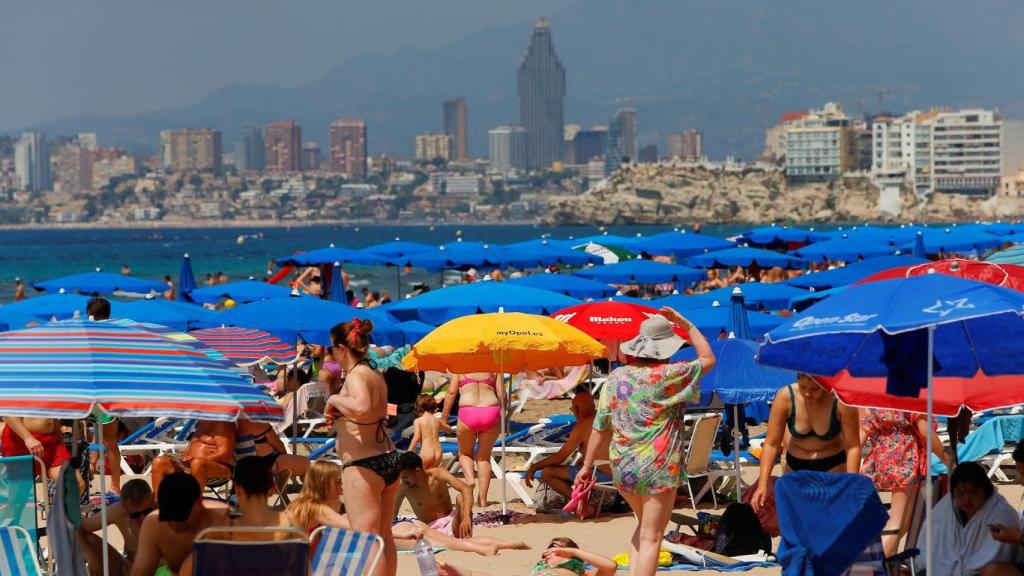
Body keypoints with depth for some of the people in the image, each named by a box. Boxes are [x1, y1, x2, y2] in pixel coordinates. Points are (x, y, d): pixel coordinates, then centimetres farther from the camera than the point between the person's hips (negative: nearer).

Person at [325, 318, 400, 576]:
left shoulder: (356, 376, -15)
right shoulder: (376, 375, 13)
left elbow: (361, 406, -37)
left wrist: (334, 399, -20)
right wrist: (339, 412, 16)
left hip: (362, 467, -9)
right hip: (389, 458, 9)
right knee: (384, 536, 17)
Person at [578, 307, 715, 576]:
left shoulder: (616, 377, 2)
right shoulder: (668, 375, -11)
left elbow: (601, 426, 5)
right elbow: (708, 359, 3)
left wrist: (587, 465, 13)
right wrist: (685, 324, 8)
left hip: (622, 469, 6)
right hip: (658, 468, -5)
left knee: (643, 526, 25)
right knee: (651, 538, -1)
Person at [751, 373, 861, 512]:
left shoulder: (841, 401, -23)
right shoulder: (785, 397, -19)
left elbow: (853, 447, -18)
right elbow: (771, 444, -15)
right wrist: (763, 484, -21)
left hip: (833, 466, -3)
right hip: (795, 466, 3)